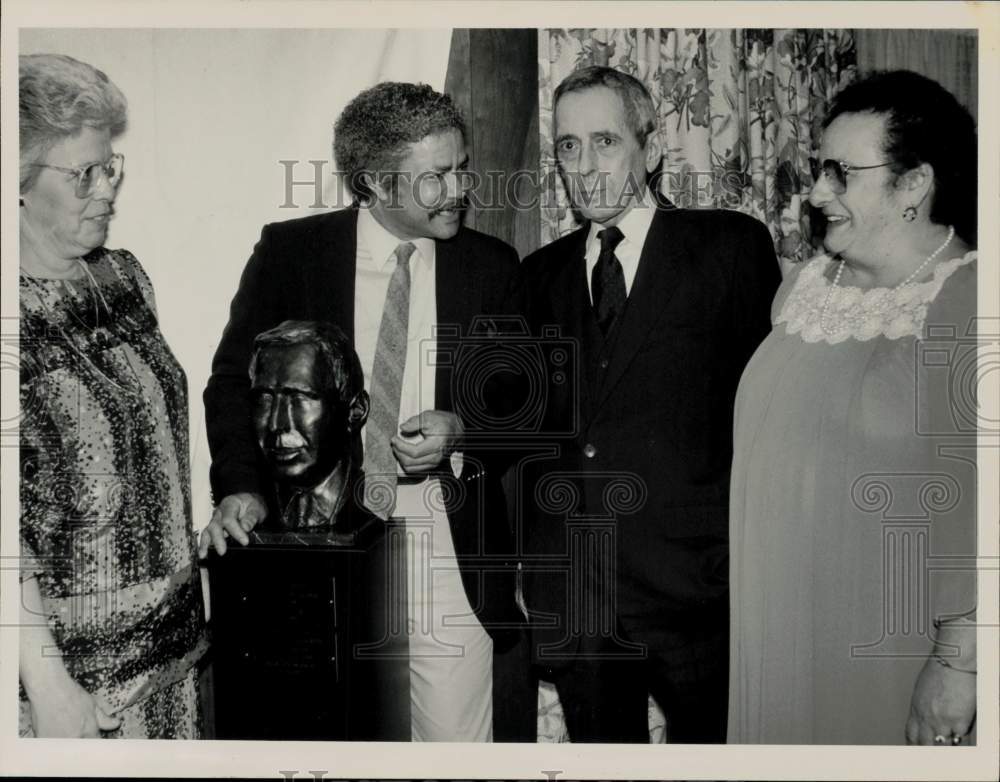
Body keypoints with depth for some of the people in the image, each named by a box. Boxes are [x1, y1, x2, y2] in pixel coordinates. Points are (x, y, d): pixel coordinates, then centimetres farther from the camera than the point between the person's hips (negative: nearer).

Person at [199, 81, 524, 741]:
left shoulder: (492, 266, 4)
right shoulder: (289, 252, 0)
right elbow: (235, 380, 1)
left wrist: (461, 429, -12)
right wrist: (240, 488, -14)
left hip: (447, 548, 1)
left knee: (457, 742, 3)